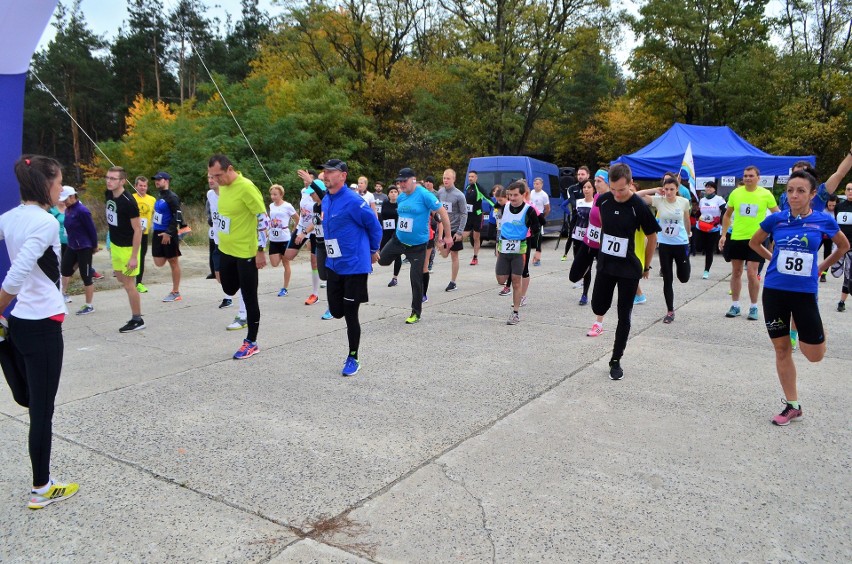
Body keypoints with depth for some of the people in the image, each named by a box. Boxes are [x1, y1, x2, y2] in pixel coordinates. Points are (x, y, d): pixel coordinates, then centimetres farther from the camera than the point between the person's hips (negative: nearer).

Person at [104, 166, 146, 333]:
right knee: (120, 278, 19)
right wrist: (111, 241, 19)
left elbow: (138, 229, -22)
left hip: (128, 247, -8)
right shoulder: (108, 195, 0)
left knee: (128, 283, -1)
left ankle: (137, 320, 11)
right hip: (115, 244, 8)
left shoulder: (128, 202, -24)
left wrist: (134, 256, -23)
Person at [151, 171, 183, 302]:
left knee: (173, 262, 1)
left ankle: (175, 293, 8)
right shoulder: (159, 196, 13)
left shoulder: (172, 197, -13)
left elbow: (177, 217, -18)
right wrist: (156, 231, 20)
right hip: (157, 233, 8)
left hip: (168, 234, -8)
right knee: (159, 263, 4)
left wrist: (168, 233, -22)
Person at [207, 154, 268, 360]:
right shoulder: (223, 186, 5)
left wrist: (261, 250, -19)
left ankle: (251, 343, 13)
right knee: (229, 289, 18)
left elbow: (264, 219, -20)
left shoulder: (246, 187, -21)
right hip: (226, 249, 8)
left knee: (249, 298, 2)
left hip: (246, 252, -8)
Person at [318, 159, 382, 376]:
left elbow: (375, 226, -9)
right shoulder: (326, 200, 7)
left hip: (354, 266, -7)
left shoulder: (353, 201, -18)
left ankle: (353, 359, 16)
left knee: (350, 314, 0)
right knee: (336, 311, 11)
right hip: (333, 265, 7)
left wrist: (372, 251, 2)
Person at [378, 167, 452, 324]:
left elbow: (443, 213, -16)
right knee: (382, 260, 13)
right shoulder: (401, 197, 2)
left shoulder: (424, 195, -18)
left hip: (417, 245, -6)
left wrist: (448, 236, -14)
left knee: (416, 279, -1)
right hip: (398, 239, 6)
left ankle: (416, 313, 14)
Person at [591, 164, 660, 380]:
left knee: (624, 317, 4)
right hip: (605, 264, 4)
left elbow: (652, 237, -7)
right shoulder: (604, 200, -5)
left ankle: (616, 361, 15)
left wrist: (647, 266, -1)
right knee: (598, 308, 6)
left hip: (629, 268, -3)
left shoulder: (638, 206, -18)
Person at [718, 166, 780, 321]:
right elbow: (727, 215, 11)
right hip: (736, 238, 3)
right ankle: (735, 305, 20)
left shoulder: (766, 194, -5)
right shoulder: (735, 193, 1)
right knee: (736, 272, 9)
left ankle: (754, 307, 9)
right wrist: (723, 235, 5)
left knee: (752, 273, -6)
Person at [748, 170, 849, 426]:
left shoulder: (824, 220, -4)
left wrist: (821, 267, 10)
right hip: (774, 291, 1)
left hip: (805, 293, -1)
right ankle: (792, 405, 21)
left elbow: (844, 246, 15)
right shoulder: (776, 219, -2)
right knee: (782, 349, 8)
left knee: (815, 355, 1)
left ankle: (802, 327, 35)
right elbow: (754, 243, 16)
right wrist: (775, 260, 9)